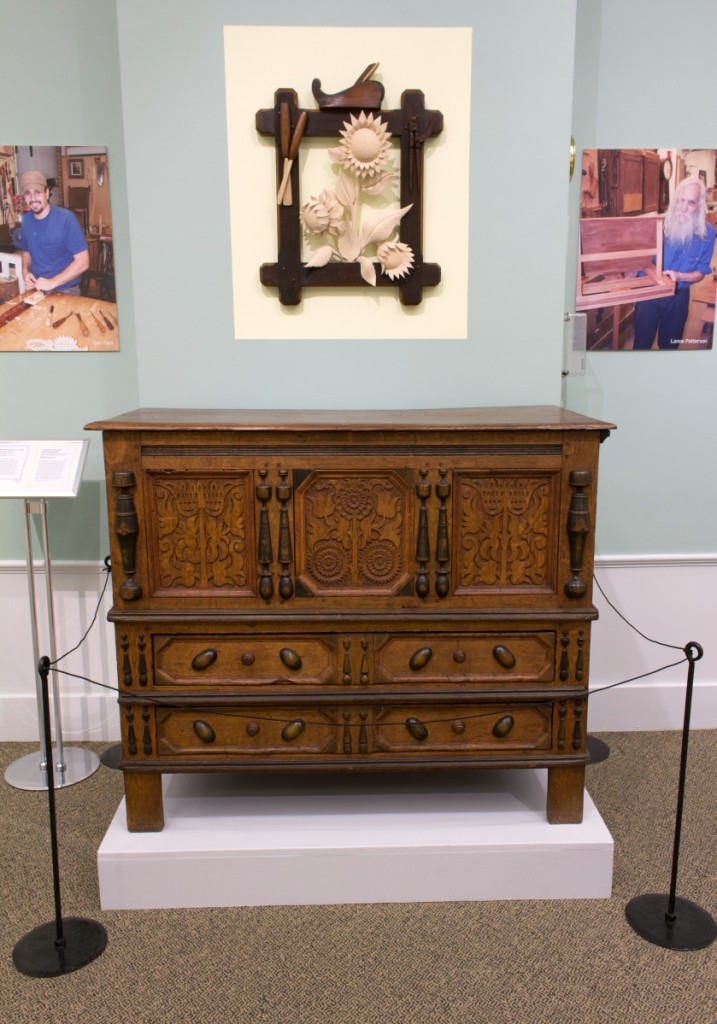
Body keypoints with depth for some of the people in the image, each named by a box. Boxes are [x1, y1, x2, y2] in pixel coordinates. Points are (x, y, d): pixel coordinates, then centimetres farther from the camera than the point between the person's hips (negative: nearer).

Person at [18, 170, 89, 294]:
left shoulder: (66, 218, -16)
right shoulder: (26, 220, 0)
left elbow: (83, 262, -19)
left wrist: (52, 282, -24)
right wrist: (25, 271, -4)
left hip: (65, 290, -4)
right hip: (37, 289, 4)